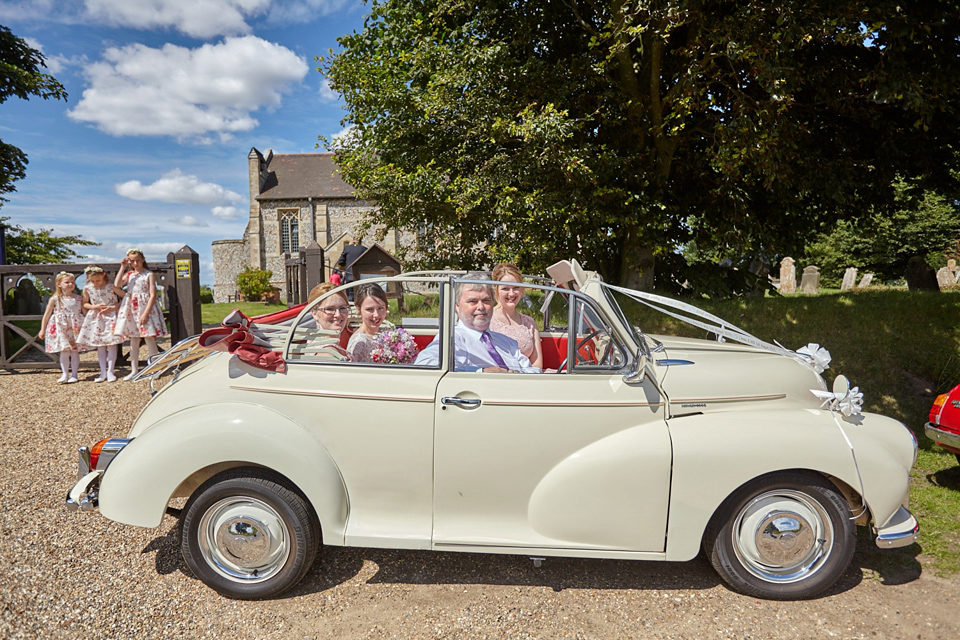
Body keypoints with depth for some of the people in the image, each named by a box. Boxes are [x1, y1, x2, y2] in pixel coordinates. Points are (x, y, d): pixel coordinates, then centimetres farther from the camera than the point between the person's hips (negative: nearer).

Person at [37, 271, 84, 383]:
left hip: (76, 329, 1)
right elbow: (47, 315, 6)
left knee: (75, 351, 3)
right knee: (64, 351, 0)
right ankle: (65, 374, 9)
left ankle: (74, 374, 10)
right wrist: (42, 330, 6)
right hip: (61, 329, -1)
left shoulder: (79, 299, 5)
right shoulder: (55, 299, 1)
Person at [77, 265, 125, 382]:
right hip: (96, 318, 3)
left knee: (111, 344, -5)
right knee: (99, 345, 5)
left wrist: (113, 307, -16)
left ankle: (110, 371, 3)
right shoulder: (87, 288, -1)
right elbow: (85, 304, 10)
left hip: (110, 317, -3)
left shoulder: (111, 287, -10)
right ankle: (103, 372, 10)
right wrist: (94, 307, -9)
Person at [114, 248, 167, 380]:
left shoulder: (149, 274, -3)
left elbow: (153, 295, -10)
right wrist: (123, 267, -4)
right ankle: (134, 370, 16)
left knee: (149, 338, -5)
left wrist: (146, 313, -17)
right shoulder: (129, 275, 12)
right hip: (130, 309, 5)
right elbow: (117, 284, -7)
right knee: (133, 340, 9)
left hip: (145, 307, -5)